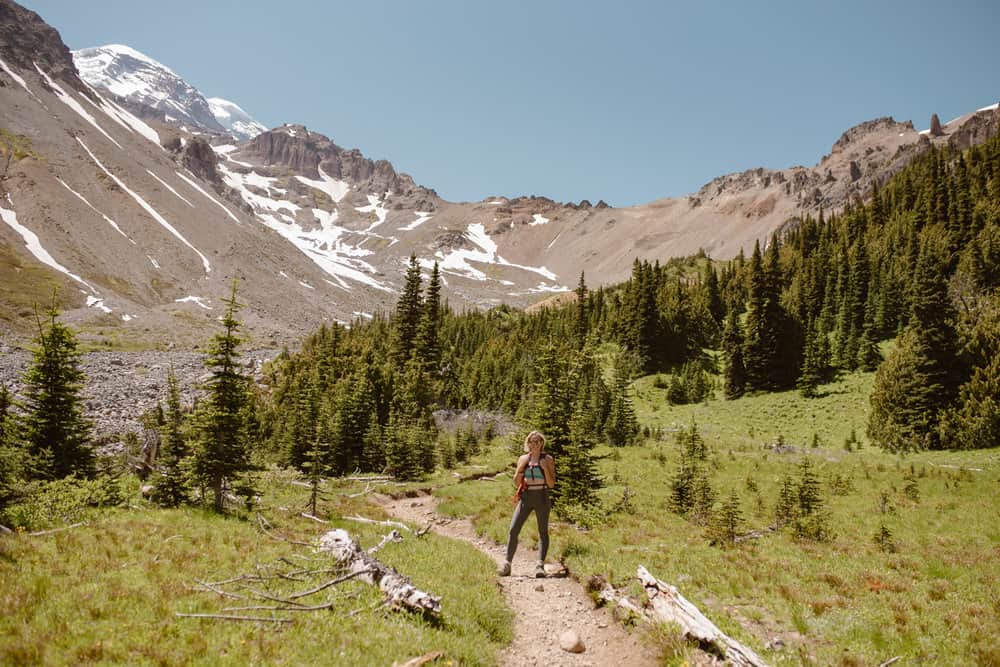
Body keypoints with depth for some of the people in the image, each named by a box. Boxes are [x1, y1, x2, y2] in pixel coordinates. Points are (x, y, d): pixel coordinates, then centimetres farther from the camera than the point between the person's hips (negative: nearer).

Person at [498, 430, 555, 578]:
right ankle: (507, 564, -3)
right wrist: (520, 468, -8)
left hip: (541, 498, -2)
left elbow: (551, 484, -3)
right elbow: (516, 483, 7)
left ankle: (540, 565, 0)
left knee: (543, 532, 0)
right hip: (525, 497, 2)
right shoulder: (523, 459, 8)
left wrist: (545, 468, -14)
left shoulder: (548, 459, 2)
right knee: (513, 530, -7)